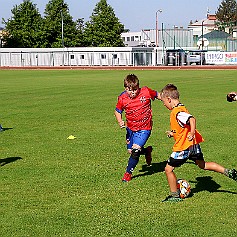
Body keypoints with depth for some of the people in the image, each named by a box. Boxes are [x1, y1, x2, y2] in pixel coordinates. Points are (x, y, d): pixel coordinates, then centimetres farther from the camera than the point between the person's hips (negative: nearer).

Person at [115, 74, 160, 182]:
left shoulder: (146, 92, -16)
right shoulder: (122, 98, -12)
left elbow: (157, 95, 2)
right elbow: (117, 111, 3)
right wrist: (120, 122, -14)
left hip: (144, 128, -4)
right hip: (131, 128, 4)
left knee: (135, 150, -15)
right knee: (130, 151, 12)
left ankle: (128, 173, 6)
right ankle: (147, 151, 43)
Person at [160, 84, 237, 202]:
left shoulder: (177, 112, -20)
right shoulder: (181, 108, 11)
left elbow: (192, 120, -34)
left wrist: (192, 135, -34)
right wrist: (173, 133, 23)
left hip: (184, 147, -10)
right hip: (194, 144, 10)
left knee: (168, 169, 2)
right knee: (202, 165, 24)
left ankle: (175, 195, 9)